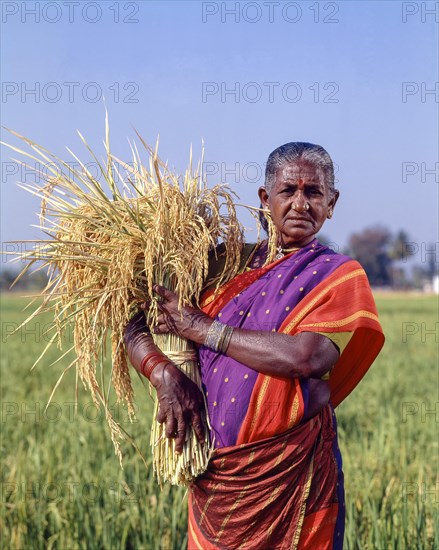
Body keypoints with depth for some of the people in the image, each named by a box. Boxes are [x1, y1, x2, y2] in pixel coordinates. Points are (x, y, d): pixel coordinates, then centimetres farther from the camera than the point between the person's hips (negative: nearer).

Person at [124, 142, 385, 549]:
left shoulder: (338, 276, -3)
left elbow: (305, 358, -22)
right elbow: (136, 331, 7)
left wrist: (203, 329, -14)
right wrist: (164, 373, -15)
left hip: (290, 474, -4)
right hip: (213, 470, 4)